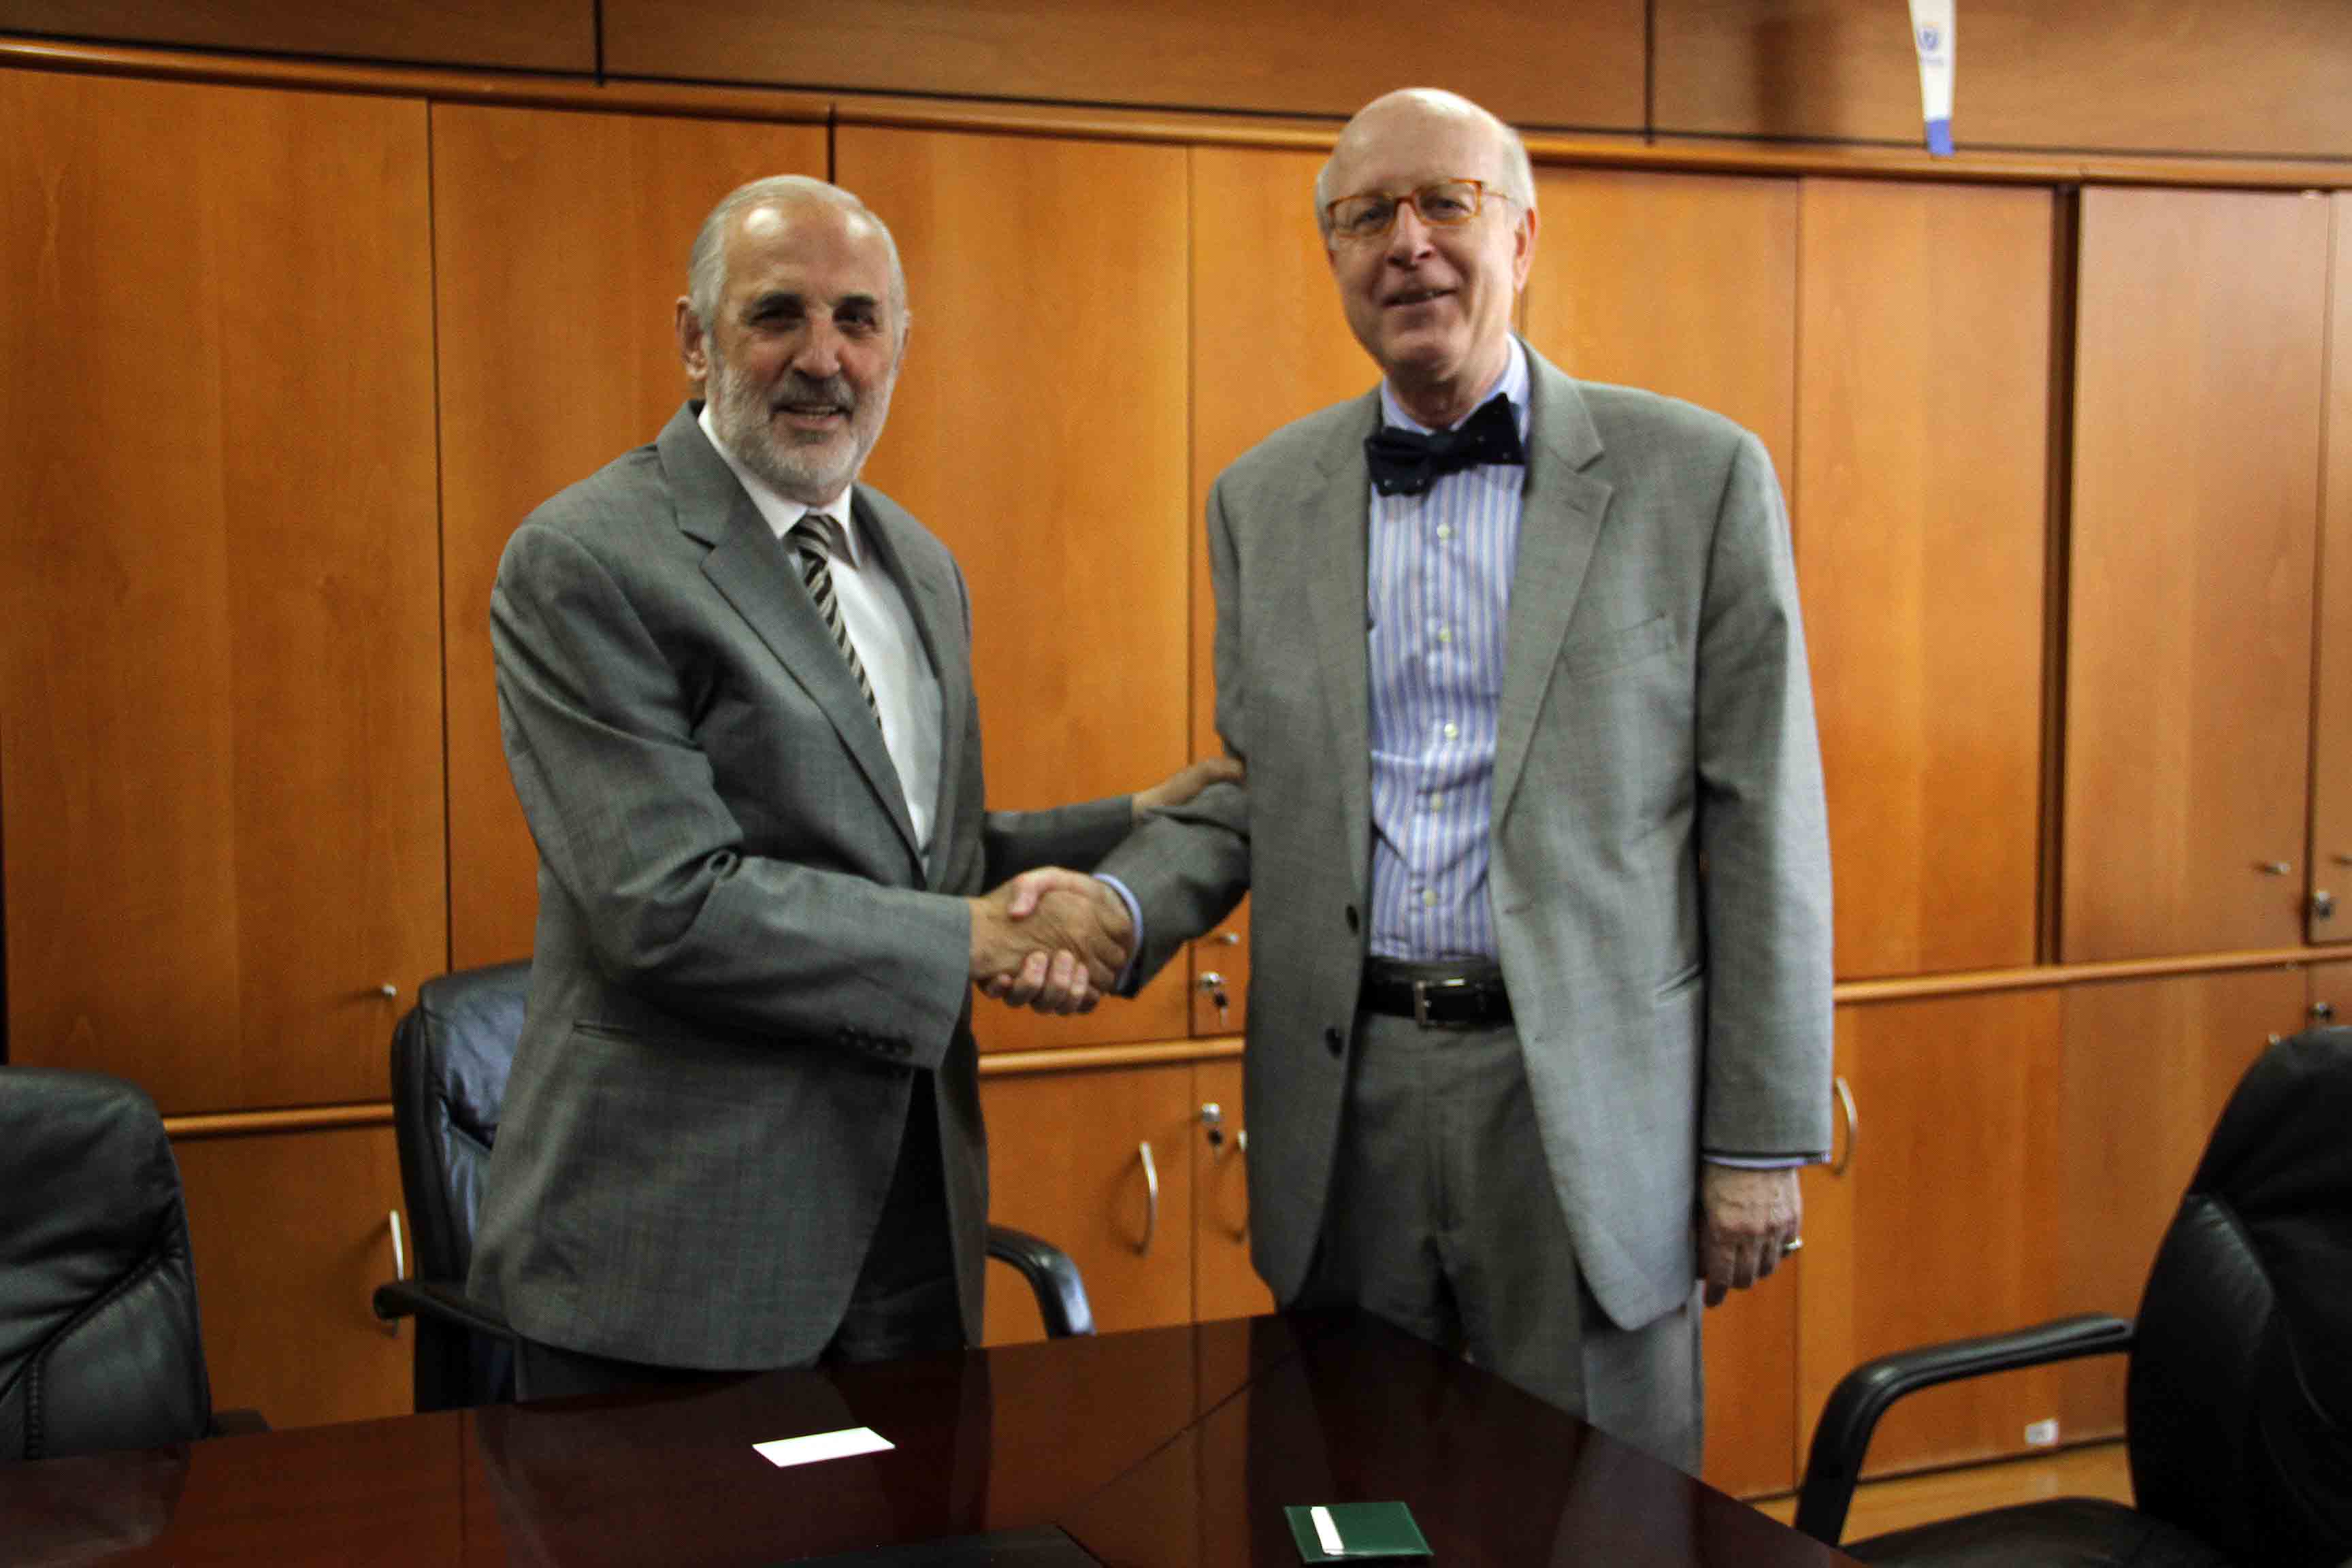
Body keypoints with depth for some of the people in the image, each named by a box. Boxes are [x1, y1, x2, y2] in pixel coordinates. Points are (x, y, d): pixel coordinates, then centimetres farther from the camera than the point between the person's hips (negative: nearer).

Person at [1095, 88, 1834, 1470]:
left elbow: (1761, 821, -3)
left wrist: (1763, 1142, -4)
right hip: (1344, 1105, 3)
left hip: (1588, 1102, -3)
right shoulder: (1264, 499, 8)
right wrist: (1116, 902, -7)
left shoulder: (1698, 476, -3)